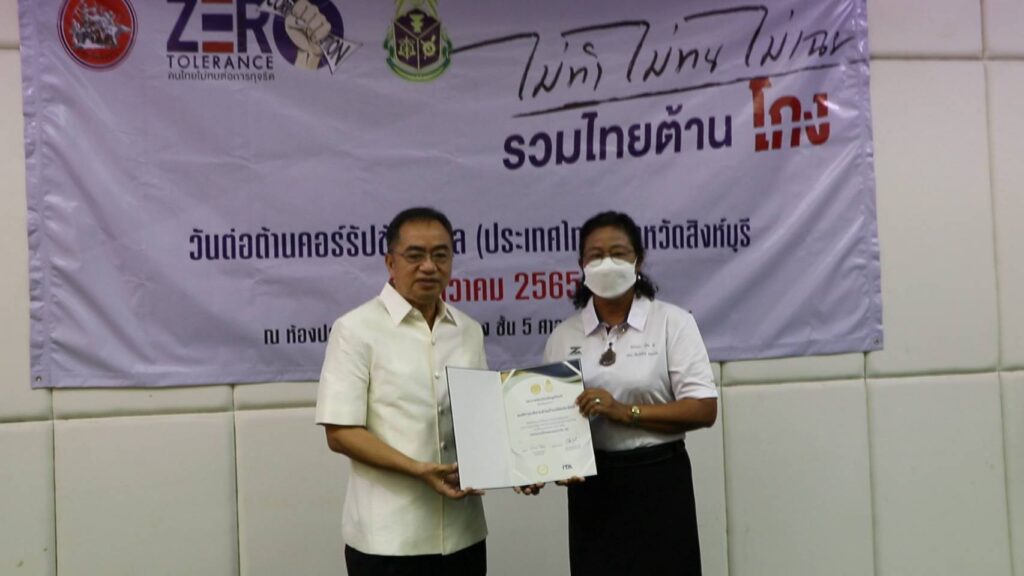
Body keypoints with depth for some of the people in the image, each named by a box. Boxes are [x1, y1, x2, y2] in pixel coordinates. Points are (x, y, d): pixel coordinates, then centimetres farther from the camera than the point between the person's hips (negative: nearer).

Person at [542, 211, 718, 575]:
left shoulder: (672, 322, -4)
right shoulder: (563, 336, 6)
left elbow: (704, 409, -10)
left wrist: (624, 412, -19)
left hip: (659, 482, -3)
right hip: (592, 487, 3)